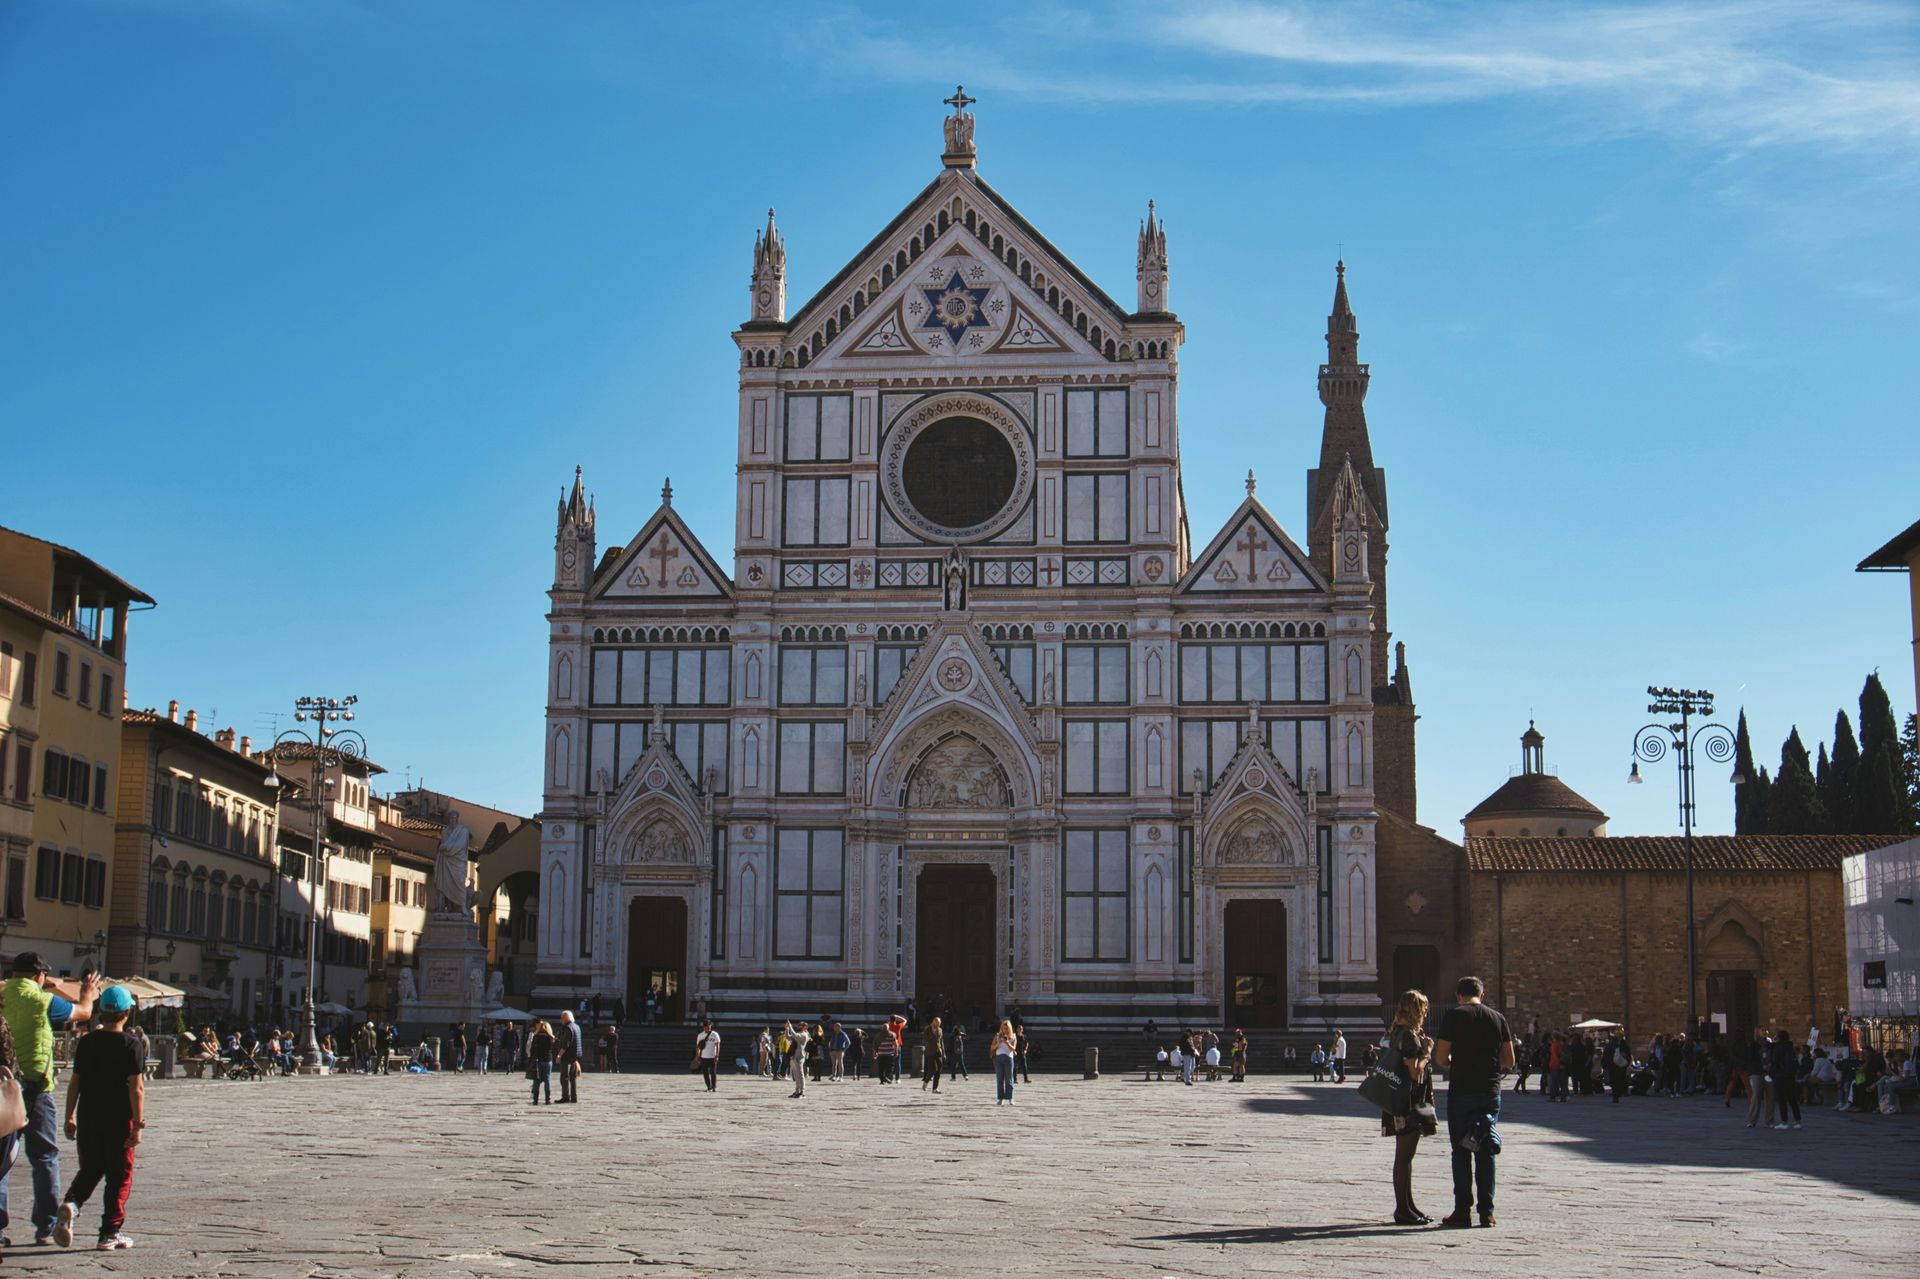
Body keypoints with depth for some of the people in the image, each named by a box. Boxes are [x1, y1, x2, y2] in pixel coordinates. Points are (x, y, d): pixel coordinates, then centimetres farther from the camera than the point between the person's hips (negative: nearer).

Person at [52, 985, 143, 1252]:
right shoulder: (131, 1045, -9)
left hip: (88, 1119, 4)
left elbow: (75, 1082, 6)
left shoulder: (86, 1043, 3)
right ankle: (110, 1234, 7)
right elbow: (136, 1088, -13)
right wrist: (138, 1124, -10)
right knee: (119, 1176, 7)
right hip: (119, 1120, -4)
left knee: (90, 1169, 19)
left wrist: (70, 1117, 14)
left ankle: (71, 1203, -9)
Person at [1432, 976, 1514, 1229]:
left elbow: (1440, 1060, -9)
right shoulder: (1498, 1018, 5)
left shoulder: (1454, 1016, -6)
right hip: (1490, 1092, 3)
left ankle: (1463, 1210, 2)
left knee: (1461, 1152, 4)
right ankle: (1486, 1211, 6)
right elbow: (1509, 1061, 6)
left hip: (1461, 1092, -3)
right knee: (1486, 1153, 8)